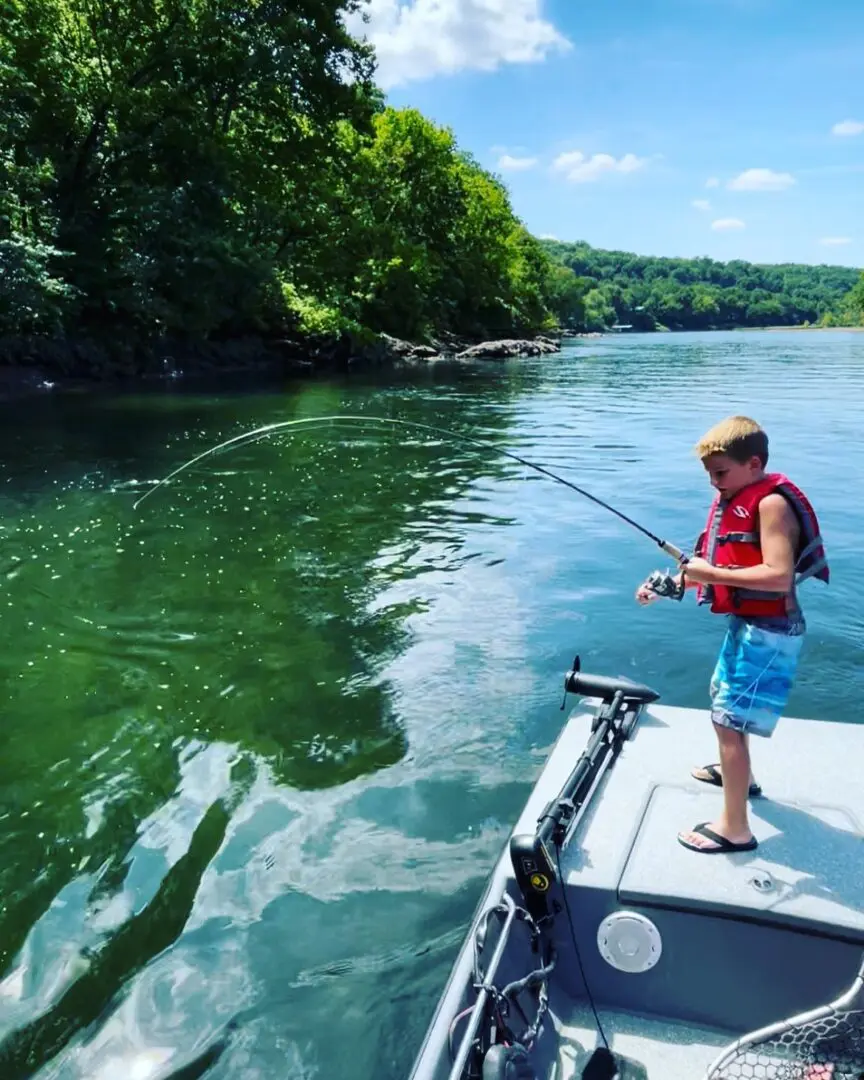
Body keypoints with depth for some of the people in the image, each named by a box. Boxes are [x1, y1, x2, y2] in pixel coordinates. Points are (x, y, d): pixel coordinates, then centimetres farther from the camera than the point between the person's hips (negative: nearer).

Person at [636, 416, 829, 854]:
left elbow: (779, 575, -30)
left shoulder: (771, 503, -20)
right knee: (725, 698, 28)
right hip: (745, 623, 11)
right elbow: (723, 568, 11)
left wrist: (713, 574, -25)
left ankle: (735, 829, -1)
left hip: (769, 631, -11)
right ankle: (739, 775, 52)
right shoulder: (731, 501, 8)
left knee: (728, 720, -11)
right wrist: (670, 584, -2)